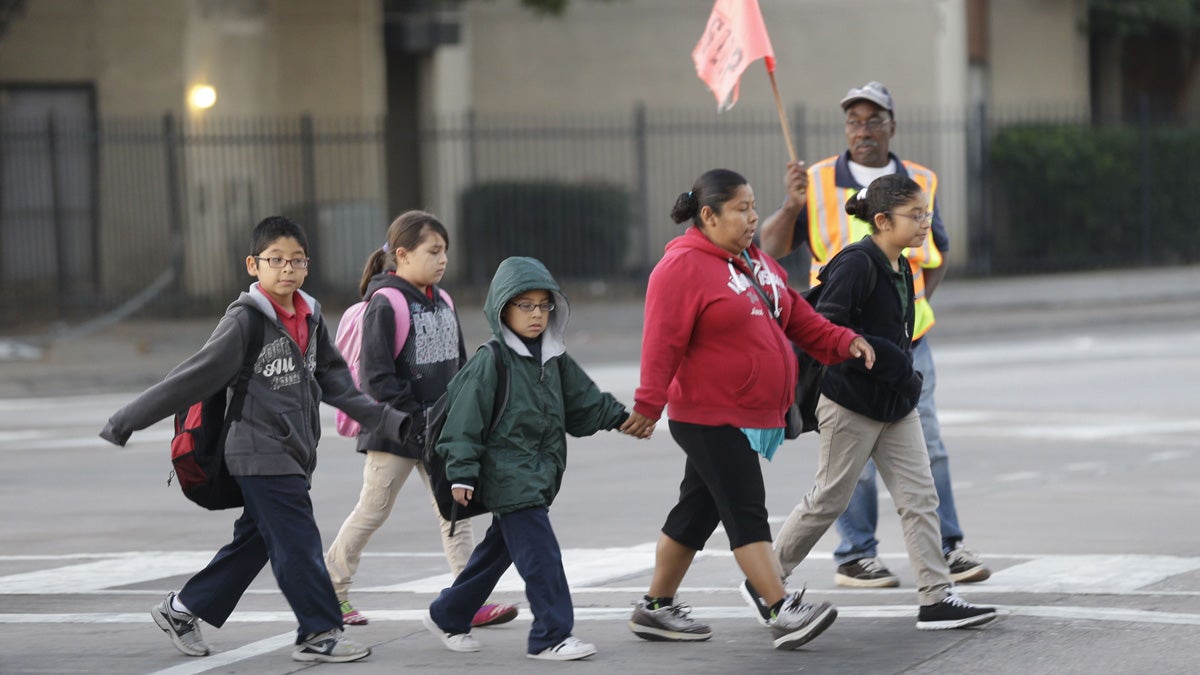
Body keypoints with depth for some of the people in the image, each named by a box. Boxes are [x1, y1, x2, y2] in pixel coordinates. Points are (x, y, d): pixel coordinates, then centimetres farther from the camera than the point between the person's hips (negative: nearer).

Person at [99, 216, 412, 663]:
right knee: (298, 543, -7)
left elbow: (336, 384, 16)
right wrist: (128, 420, -11)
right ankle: (320, 632, 0)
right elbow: (196, 376, -12)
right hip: (261, 454, -8)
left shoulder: (310, 320, 8)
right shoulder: (246, 320, -13)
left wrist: (389, 421, 13)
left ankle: (181, 610, 25)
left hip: (294, 454, 8)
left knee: (254, 542, 13)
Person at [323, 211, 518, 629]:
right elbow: (377, 376, -19)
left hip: (438, 432, 7)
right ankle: (328, 591, 19)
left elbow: (458, 364, 18)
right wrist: (414, 419, -21)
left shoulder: (441, 304, 10)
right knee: (372, 511, 4)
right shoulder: (385, 306, -15)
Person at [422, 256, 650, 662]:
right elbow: (466, 420, -14)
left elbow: (584, 402, 21)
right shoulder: (490, 363, -12)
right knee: (540, 555, -13)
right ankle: (552, 636, -9)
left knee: (498, 549, 18)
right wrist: (463, 473, -18)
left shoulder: (555, 360, 11)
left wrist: (620, 419, 9)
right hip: (508, 476, -8)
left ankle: (448, 616, 32)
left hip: (541, 473, 9)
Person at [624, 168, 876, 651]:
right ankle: (783, 613, -18)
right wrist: (648, 406, -20)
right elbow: (663, 343, -17)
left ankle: (656, 608, 22)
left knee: (696, 514, 14)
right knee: (747, 514, -13)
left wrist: (841, 341, 5)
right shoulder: (683, 268, -13)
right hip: (710, 418, -9)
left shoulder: (755, 262, 15)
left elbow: (796, 316, 18)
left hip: (752, 418, 9)